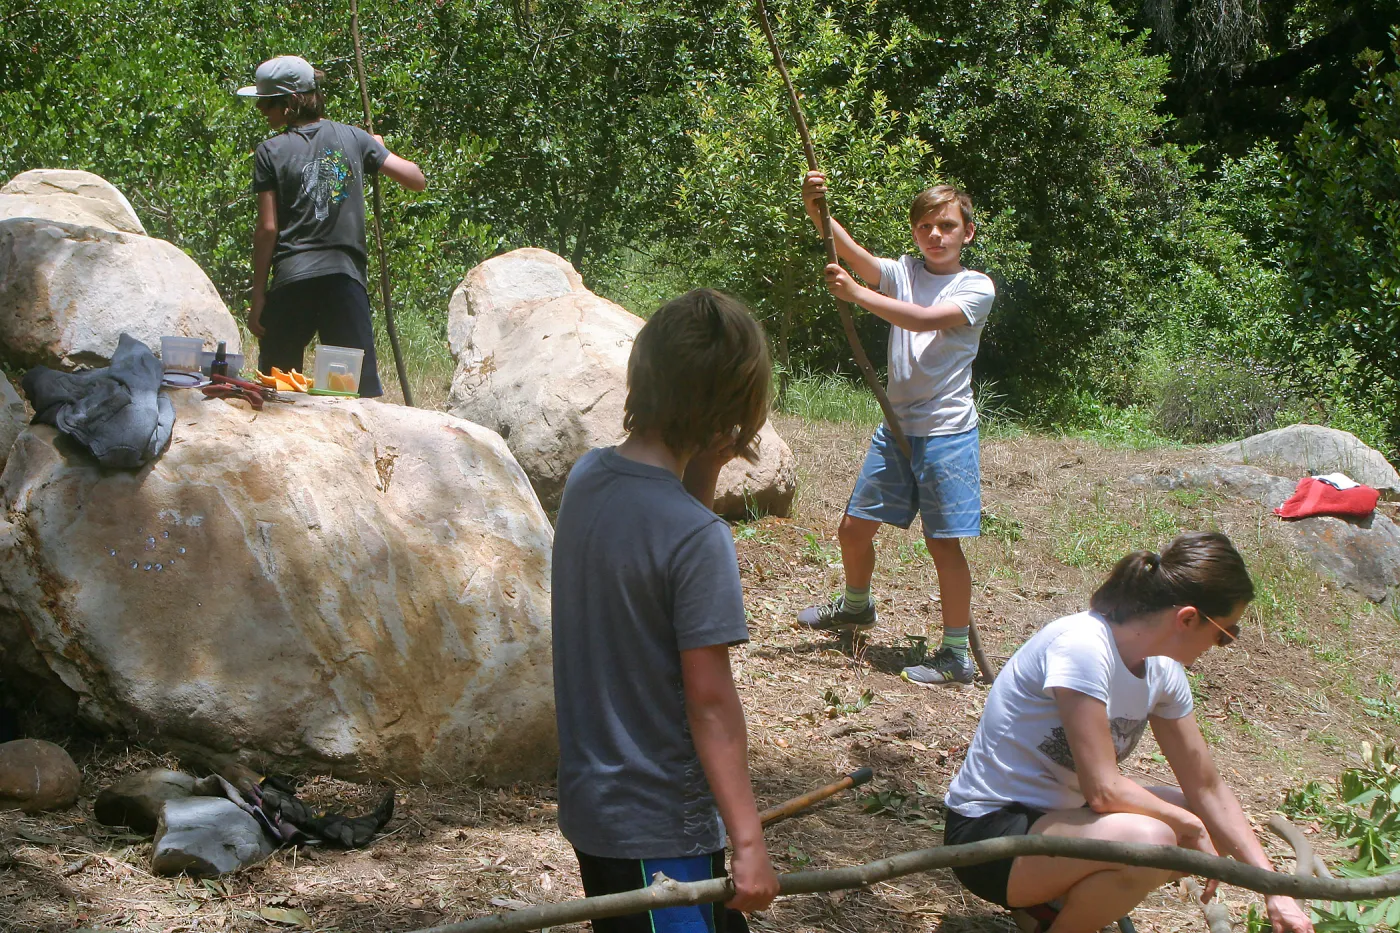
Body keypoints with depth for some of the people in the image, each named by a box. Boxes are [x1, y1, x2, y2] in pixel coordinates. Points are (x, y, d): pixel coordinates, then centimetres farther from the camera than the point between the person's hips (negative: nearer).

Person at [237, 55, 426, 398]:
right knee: (362, 386, -1)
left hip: (292, 279, -2)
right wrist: (380, 150, 27)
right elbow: (417, 180, 8)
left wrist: (258, 296, 2)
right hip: (346, 276, 2)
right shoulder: (353, 138, 8)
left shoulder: (271, 152, 0)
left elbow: (267, 228, -3)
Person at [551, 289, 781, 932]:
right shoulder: (699, 539, -23)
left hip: (590, 801, 8)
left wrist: (703, 472, 0)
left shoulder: (586, 478, -1)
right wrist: (748, 842, -18)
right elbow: (710, 699, -22)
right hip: (661, 827, -8)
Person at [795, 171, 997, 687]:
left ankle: (957, 653, 7)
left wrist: (857, 294, -25)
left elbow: (924, 319, -23)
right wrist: (817, 211, -30)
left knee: (944, 544, -4)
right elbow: (853, 253, -12)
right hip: (896, 427, 6)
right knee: (854, 527, 14)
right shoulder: (903, 272, 6)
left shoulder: (977, 288, -7)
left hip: (946, 434, -5)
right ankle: (856, 606, 43)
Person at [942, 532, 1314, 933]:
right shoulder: (1082, 648, -25)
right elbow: (1103, 790, -27)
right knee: (1148, 839, -31)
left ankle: (1057, 898, 11)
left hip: (1055, 813, 9)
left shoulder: (1161, 671, 1)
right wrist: (1188, 824, -13)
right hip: (986, 833, -9)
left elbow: (1207, 788, 7)